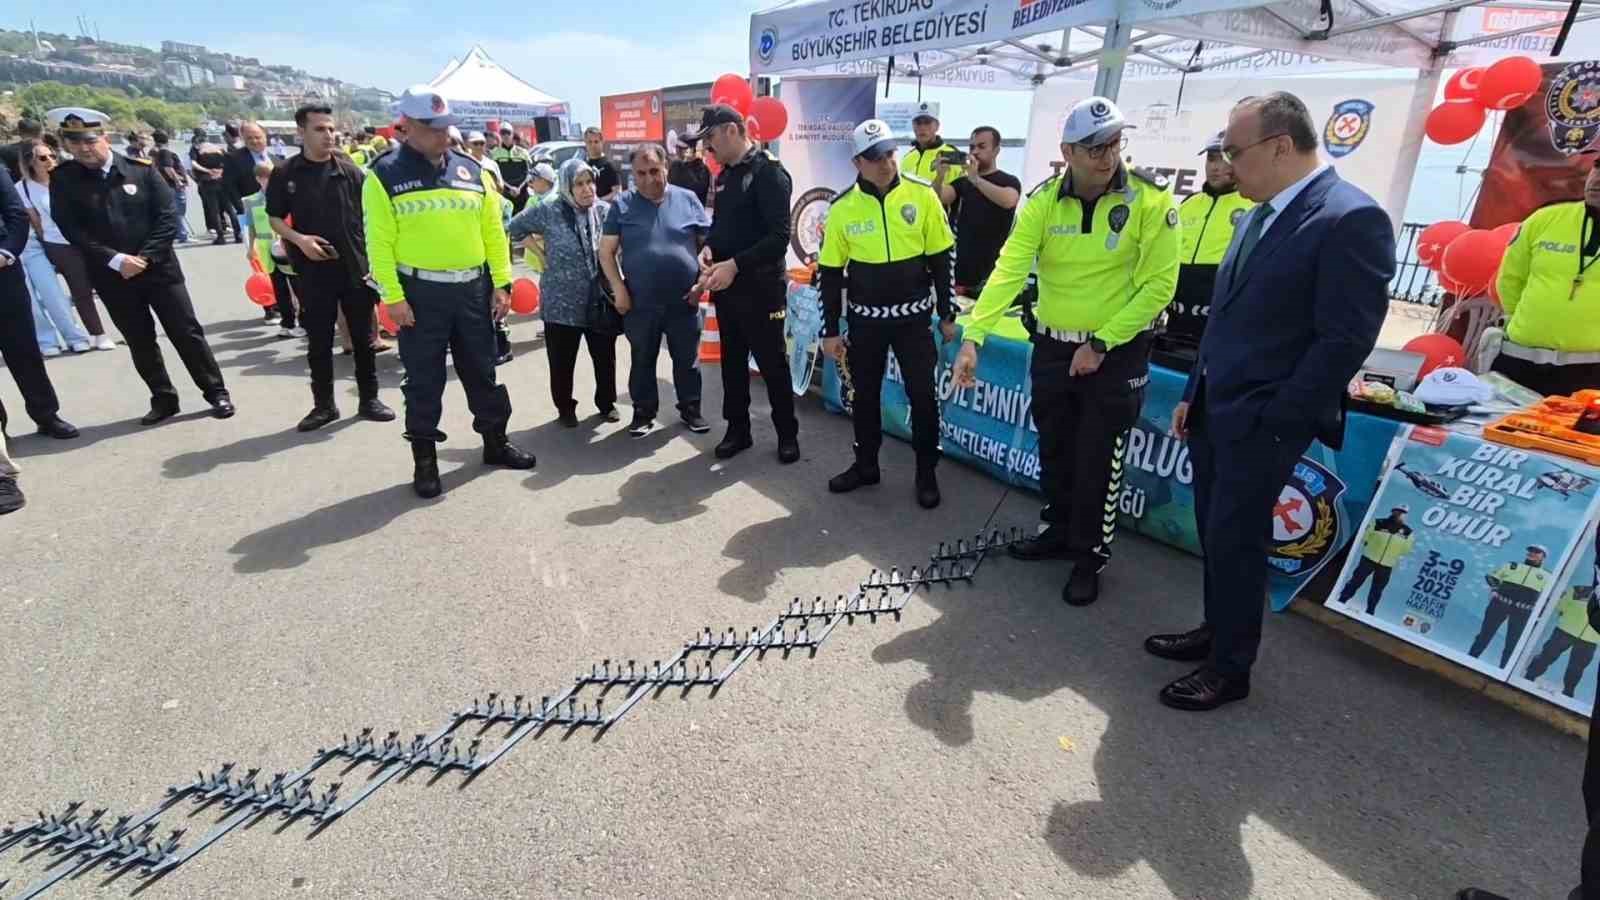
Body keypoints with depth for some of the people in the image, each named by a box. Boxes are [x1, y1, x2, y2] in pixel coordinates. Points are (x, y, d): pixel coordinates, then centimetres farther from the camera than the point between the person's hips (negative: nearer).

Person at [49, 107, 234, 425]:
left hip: (159, 268, -1)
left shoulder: (141, 170, -2)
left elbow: (168, 217, -5)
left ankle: (216, 392, 11)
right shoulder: (63, 180, 0)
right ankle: (163, 399, 20)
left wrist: (145, 258, -12)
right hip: (112, 277, 2)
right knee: (140, 342, 10)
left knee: (187, 333, 1)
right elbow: (72, 231, -5)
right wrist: (116, 260, -16)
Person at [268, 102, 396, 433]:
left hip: (355, 268, 0)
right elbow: (274, 218, 8)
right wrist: (299, 239, -11)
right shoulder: (285, 174, 1)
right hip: (313, 272, 0)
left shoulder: (351, 171, 1)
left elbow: (369, 218, 4)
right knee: (319, 341, 7)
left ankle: (369, 399, 19)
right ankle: (324, 404, 19)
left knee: (363, 337, 7)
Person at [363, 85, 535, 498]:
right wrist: (393, 296, -12)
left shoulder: (472, 171, 8)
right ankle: (425, 459, 18)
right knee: (424, 380, 6)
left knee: (482, 371, 13)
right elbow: (379, 242, -6)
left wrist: (501, 283, 2)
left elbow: (493, 230, 7)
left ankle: (495, 442, 28)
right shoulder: (385, 175, -3)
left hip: (473, 288, 3)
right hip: (420, 293, -3)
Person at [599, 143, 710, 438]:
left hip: (684, 301, 0)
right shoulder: (622, 204, 1)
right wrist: (619, 289, -7)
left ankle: (690, 408, 28)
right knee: (642, 360, 12)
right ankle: (643, 411, 27)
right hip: (639, 303, 0)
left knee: (687, 359, 11)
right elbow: (606, 251, 1)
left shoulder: (687, 199, 1)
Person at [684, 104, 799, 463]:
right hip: (726, 286, 8)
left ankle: (787, 433, 17)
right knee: (732, 362, 14)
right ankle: (737, 430, 27)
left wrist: (735, 264, -24)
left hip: (761, 287, -8)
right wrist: (708, 248, 0)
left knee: (773, 364, 2)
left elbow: (779, 237, -20)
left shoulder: (769, 173, -12)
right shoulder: (724, 177, 13)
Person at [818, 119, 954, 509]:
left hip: (913, 316, -1)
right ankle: (865, 465, 31)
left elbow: (940, 259, 0)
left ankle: (927, 473, 21)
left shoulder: (922, 195, -7)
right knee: (865, 395, 12)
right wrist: (830, 331, -1)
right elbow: (831, 273, 0)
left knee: (922, 395, 3)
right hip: (865, 318, 1)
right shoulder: (843, 207, -6)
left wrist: (947, 315, 2)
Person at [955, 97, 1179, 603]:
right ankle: (1060, 532, 38)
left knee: (1098, 462, 4)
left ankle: (1090, 556, 23)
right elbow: (1009, 270, -16)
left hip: (1118, 354, -3)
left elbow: (1158, 285, -13)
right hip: (1051, 347, 4)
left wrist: (1100, 344, -17)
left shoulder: (1151, 201, -13)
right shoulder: (1044, 201, -6)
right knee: (1055, 451, 17)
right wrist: (973, 337, -27)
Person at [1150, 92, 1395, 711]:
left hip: (1262, 421, -8)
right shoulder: (1261, 216, 12)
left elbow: (1345, 340, -18)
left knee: (1235, 541, 2)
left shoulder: (1352, 218, -15)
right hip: (1214, 409, 8)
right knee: (1215, 535, 17)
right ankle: (1218, 631, 36)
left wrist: (1274, 422, -17)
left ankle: (1231, 667, 20)